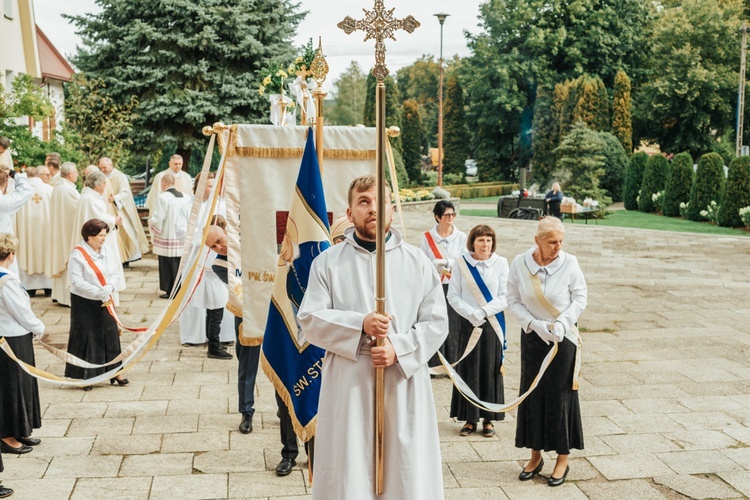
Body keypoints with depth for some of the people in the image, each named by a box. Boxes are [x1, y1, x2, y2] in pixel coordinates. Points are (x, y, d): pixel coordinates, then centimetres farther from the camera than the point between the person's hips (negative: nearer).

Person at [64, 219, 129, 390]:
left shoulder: (106, 250, 3)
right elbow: (77, 281, -19)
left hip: (105, 301, 5)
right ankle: (85, 376, 14)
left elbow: (116, 273, 4)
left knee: (110, 334, 8)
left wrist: (110, 287, -16)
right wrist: (98, 292, -23)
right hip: (84, 303, -5)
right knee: (86, 337, 2)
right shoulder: (78, 254, -14)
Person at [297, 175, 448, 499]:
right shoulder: (328, 262, 5)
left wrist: (399, 349, -14)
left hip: (405, 385, 1)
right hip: (348, 387, 0)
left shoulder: (417, 262, 6)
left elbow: (437, 323, 2)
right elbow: (310, 320, -2)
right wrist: (360, 325, -16)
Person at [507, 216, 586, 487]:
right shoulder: (520, 263, -9)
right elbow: (513, 301, -4)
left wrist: (562, 323, -17)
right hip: (532, 336, 2)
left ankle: (563, 459, 18)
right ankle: (536, 455, 23)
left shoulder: (569, 263, -12)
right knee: (532, 393, 8)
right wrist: (535, 324, -16)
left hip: (563, 338, -2)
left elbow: (580, 298, -4)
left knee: (560, 394, 4)